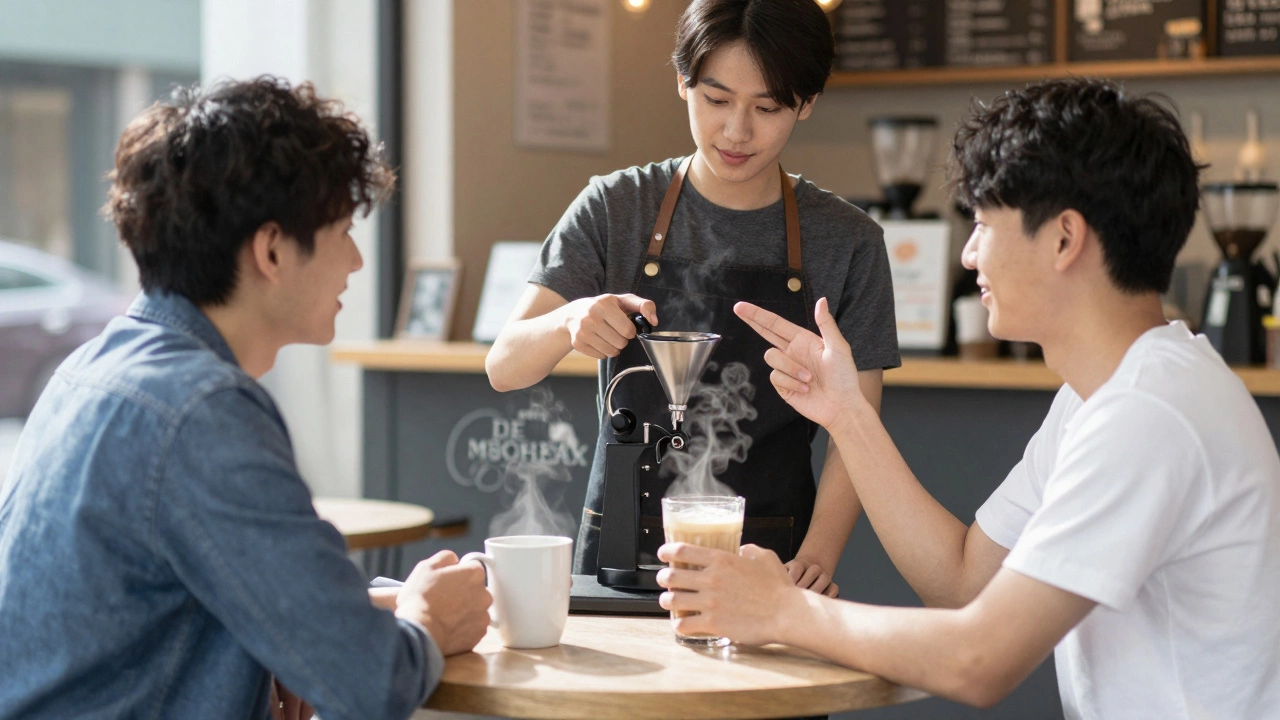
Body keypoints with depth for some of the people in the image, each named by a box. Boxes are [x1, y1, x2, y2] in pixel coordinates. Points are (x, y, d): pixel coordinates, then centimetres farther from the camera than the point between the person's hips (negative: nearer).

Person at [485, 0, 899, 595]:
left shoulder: (848, 243, 3)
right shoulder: (615, 208, 3)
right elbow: (503, 367, -2)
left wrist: (817, 556, -14)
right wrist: (570, 322, -24)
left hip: (769, 561, 0)